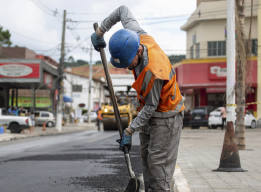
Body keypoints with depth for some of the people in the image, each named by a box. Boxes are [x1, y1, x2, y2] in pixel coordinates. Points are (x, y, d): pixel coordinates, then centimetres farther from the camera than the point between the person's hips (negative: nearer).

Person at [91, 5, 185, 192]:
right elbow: (123, 10, 1)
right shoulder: (136, 36, -17)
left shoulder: (154, 71, -37)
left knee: (158, 160, -9)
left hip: (166, 115, -8)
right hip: (149, 113, 8)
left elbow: (151, 106, -26)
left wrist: (129, 131, -21)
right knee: (146, 157, 10)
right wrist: (100, 31, 5)